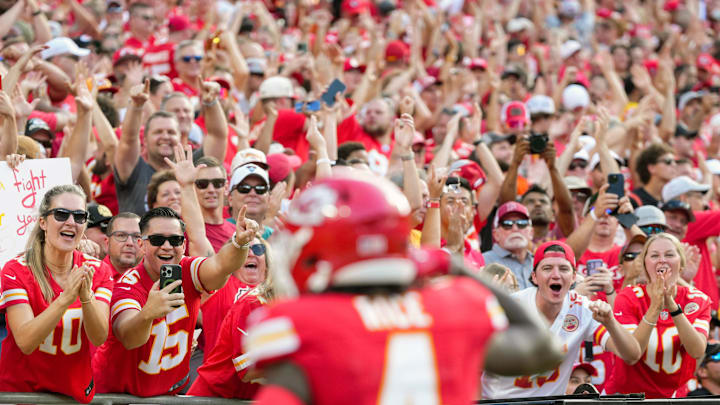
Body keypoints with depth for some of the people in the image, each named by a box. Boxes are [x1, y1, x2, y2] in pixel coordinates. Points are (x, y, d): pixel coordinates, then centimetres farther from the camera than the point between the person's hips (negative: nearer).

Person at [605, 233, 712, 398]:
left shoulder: (697, 300, -2)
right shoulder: (629, 298, -7)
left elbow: (697, 351, -16)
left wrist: (672, 307, -25)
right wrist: (654, 309, -26)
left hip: (673, 395, 1)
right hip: (626, 392, -1)